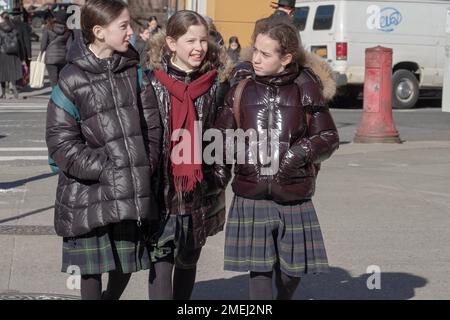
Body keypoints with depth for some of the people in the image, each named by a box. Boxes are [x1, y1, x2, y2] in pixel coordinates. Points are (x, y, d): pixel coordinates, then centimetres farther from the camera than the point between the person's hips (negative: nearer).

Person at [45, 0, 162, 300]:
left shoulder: (135, 72, 5)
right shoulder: (73, 79, -9)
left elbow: (152, 126, 6)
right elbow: (61, 142, -11)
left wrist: (145, 168, -7)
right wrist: (105, 170, -16)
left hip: (134, 193, 4)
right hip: (90, 194, -4)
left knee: (126, 264, 12)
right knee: (92, 269, 5)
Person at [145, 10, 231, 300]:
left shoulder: (215, 83, 3)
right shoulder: (153, 83, -6)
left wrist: (221, 173, 1)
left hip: (201, 190, 3)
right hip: (162, 189, -3)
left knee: (188, 261, 15)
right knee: (161, 261, -7)